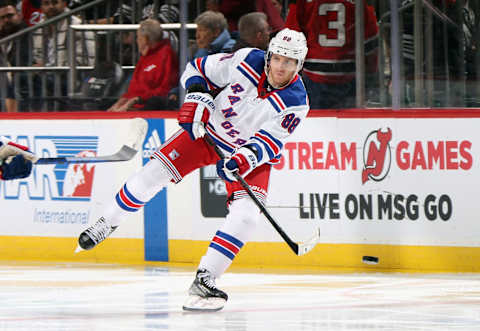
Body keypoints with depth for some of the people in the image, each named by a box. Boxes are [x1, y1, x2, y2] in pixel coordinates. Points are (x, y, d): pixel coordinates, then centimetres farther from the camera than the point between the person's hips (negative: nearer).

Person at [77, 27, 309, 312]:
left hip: (251, 154, -1)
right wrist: (195, 97, -23)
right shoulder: (248, 62, -19)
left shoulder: (296, 103, -22)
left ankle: (204, 281, -16)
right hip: (209, 129, 1)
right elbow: (200, 69, -6)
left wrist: (244, 160, -45)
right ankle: (107, 224, 14)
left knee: (246, 213, -22)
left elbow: (270, 142, -27)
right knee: (155, 171, -9)